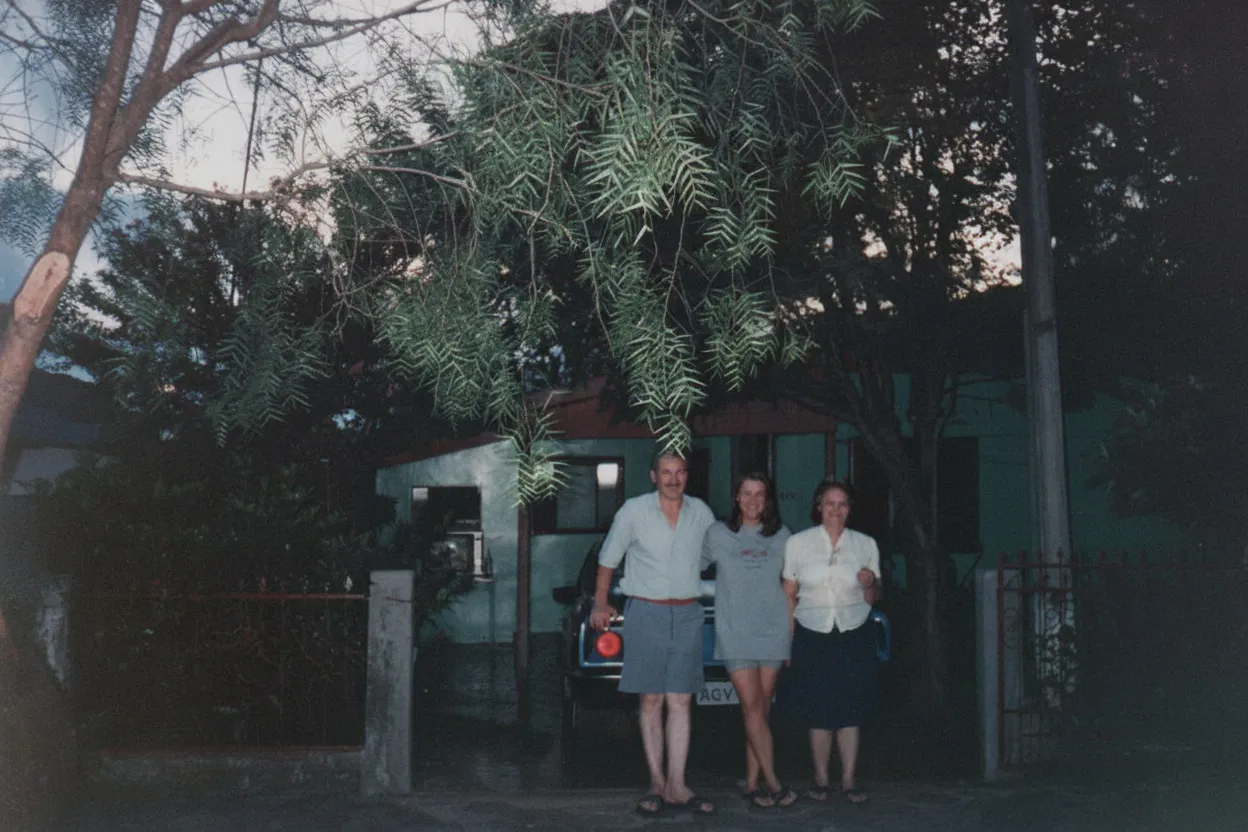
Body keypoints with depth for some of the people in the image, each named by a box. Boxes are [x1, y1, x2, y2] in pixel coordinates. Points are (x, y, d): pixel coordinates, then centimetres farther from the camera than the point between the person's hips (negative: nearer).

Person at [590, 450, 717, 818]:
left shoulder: (701, 512, 4)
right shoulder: (634, 511, -4)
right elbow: (608, 559, 5)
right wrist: (600, 604, 3)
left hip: (688, 615, 3)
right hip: (646, 612, -2)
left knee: (680, 703, 2)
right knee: (651, 701, 1)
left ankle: (676, 786, 5)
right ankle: (656, 783, 7)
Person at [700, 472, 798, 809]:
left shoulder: (781, 536, 9)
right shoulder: (718, 534, 3)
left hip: (773, 633, 2)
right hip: (735, 634, -2)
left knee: (761, 710, 4)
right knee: (752, 708, -8)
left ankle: (752, 783, 10)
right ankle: (773, 783, -5)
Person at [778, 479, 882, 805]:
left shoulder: (866, 545, 5)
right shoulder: (798, 543, 0)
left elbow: (872, 599, 11)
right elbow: (788, 596, 2)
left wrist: (870, 584, -12)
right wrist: (787, 642, -1)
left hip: (853, 636, 1)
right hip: (812, 636, -1)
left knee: (850, 712, 2)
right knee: (818, 713, 2)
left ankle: (848, 780, 13)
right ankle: (820, 780, 15)